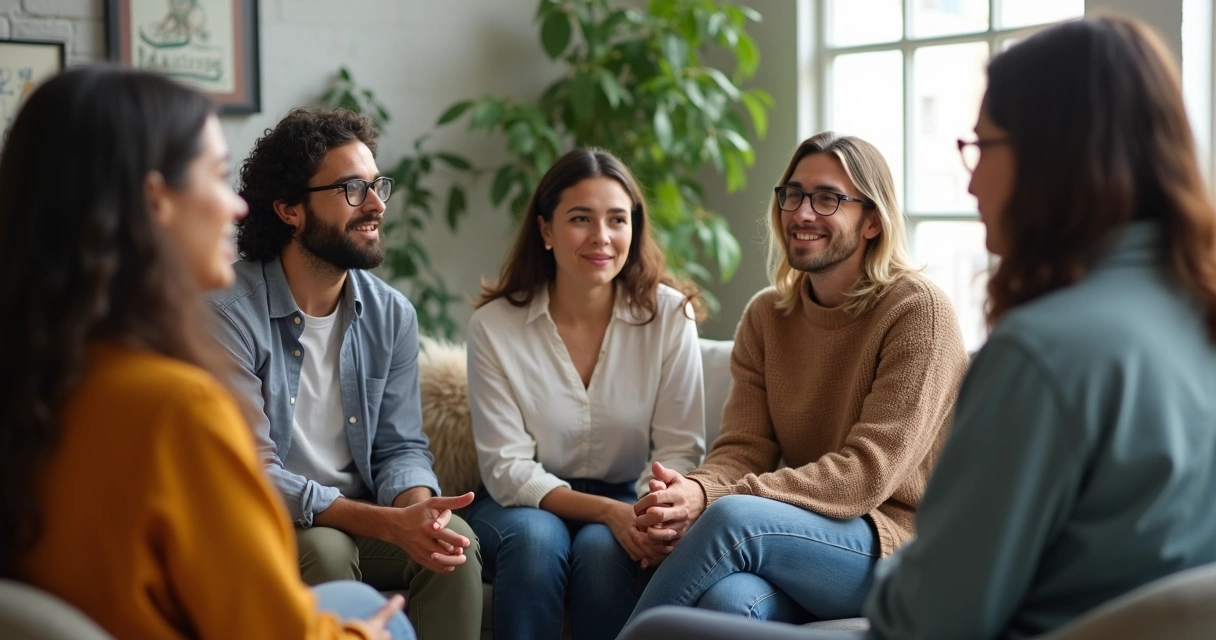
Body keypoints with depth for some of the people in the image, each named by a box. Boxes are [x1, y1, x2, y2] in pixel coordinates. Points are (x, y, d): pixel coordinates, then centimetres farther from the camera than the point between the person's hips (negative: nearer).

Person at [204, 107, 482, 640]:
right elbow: (253, 475, -21)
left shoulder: (392, 315, 2)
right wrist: (390, 524, -31)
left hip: (362, 520, 4)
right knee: (325, 547, -34)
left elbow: (401, 447, 4)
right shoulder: (229, 312, -17)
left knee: (456, 540, -23)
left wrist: (416, 508, -22)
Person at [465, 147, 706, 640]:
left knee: (601, 546, -31)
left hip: (624, 503, 1)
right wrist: (608, 510, -27)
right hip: (524, 505, 0)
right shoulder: (493, 326, -9)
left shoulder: (669, 315, -7)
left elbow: (679, 450, -8)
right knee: (536, 536, -32)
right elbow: (507, 469, -12)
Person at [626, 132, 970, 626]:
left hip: (902, 541, -3)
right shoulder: (765, 316, 12)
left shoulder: (916, 308, -8)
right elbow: (743, 449, 3)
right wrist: (697, 490, -23)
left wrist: (711, 504, -25)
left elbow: (868, 473, -16)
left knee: (732, 517, -31)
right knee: (726, 597, -35)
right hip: (810, 533, 4)